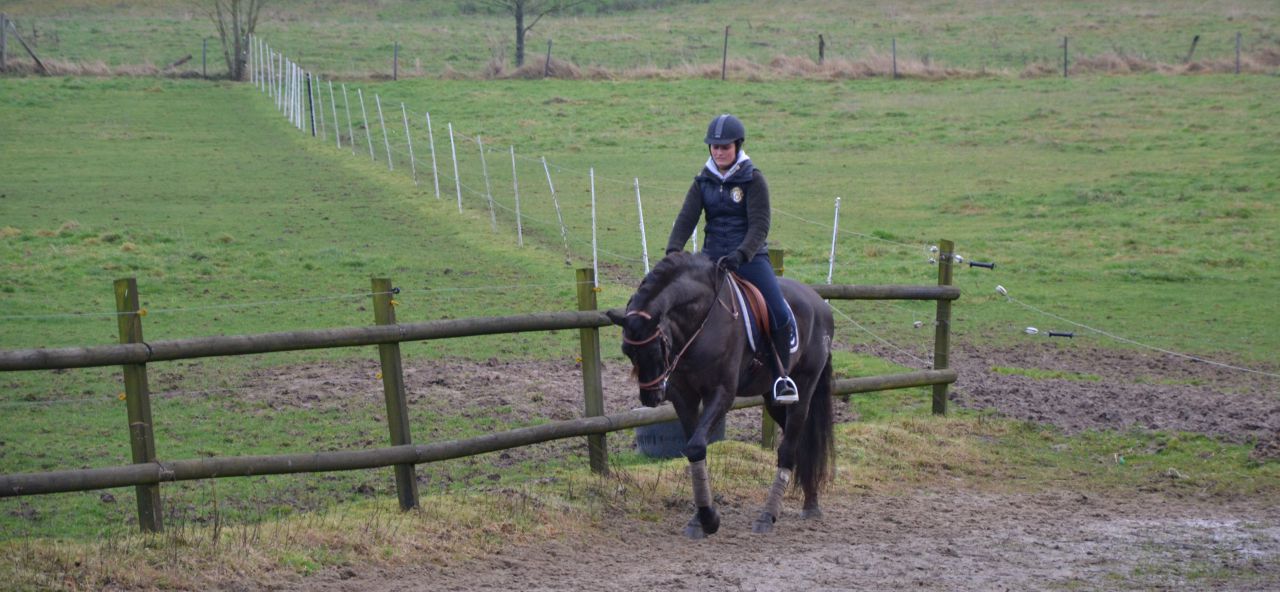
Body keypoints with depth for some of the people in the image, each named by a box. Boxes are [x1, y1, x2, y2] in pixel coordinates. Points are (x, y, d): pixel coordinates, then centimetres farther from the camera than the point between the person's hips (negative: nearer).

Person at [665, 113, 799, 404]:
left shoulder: (753, 180, -5)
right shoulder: (703, 181, 6)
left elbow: (759, 226, -12)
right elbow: (686, 218, -1)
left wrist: (741, 254, -28)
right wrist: (673, 250, -19)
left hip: (750, 257, -4)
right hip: (713, 257, 4)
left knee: (779, 314, -19)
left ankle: (782, 376, -2)